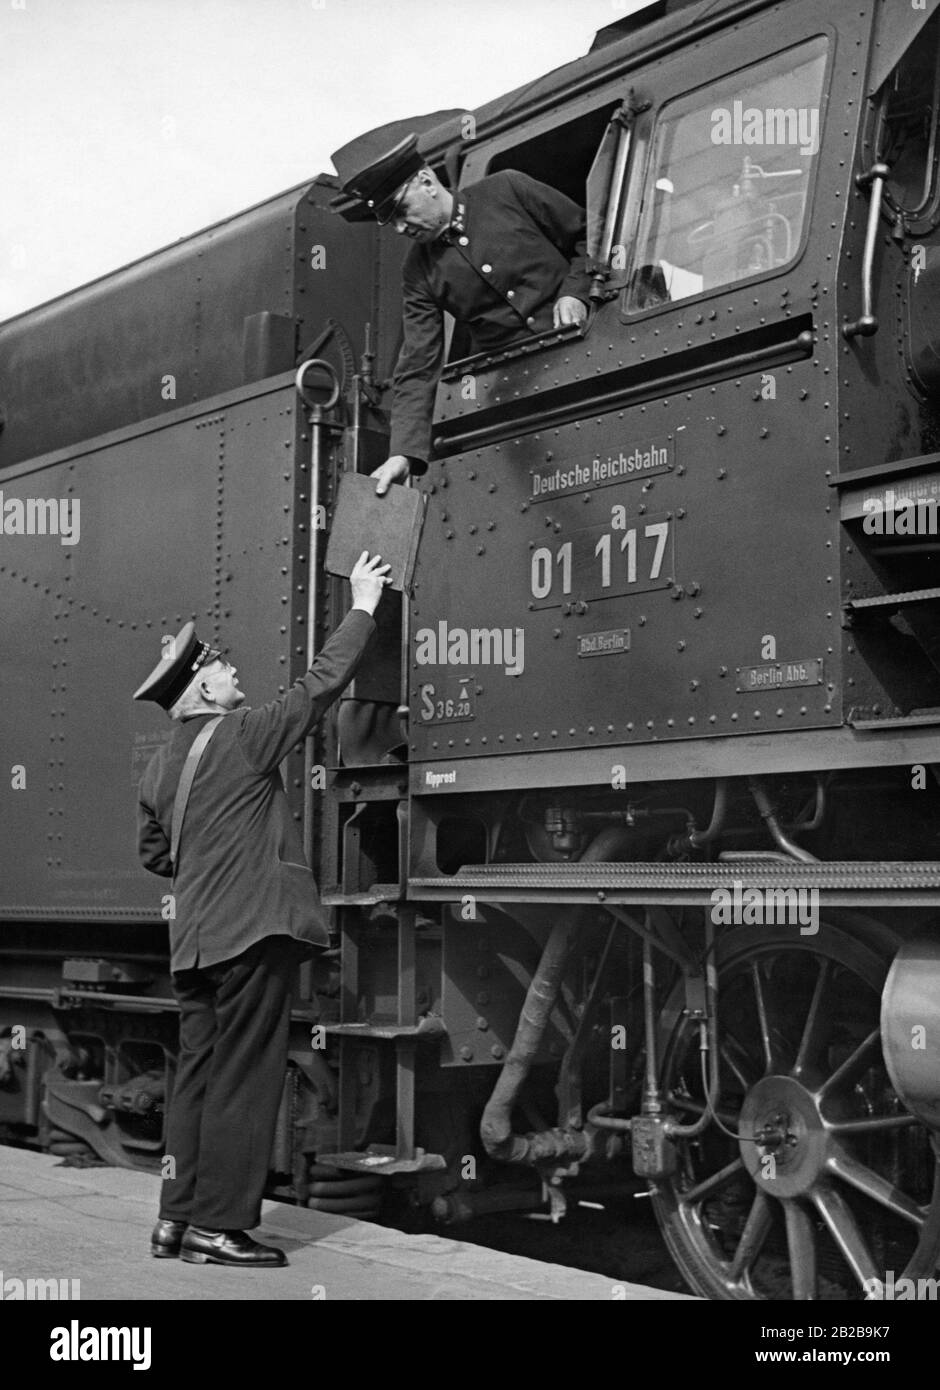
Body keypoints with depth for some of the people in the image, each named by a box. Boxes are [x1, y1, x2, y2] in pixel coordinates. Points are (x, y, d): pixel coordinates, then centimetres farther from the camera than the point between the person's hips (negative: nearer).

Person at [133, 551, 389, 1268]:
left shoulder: (160, 767, 13)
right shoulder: (244, 735, -8)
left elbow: (154, 853, 24)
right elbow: (323, 682, -3)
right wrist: (363, 606, 7)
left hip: (194, 938, 8)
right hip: (255, 927, -8)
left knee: (199, 1073, 12)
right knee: (243, 1077, -4)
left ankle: (178, 1217, 15)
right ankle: (218, 1227, -1)